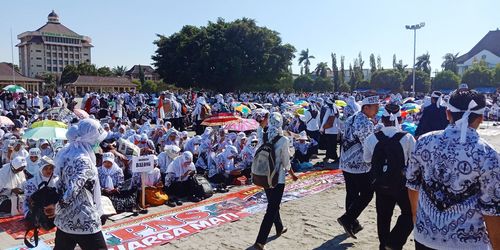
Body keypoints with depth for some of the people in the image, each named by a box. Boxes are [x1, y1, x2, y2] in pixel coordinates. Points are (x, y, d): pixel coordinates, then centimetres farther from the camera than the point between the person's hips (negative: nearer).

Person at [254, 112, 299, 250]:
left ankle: (279, 228, 45)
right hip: (277, 178, -6)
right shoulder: (283, 140, -17)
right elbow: (286, 162, -10)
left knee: (273, 204, 24)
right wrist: (292, 175, 7)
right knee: (272, 209, 0)